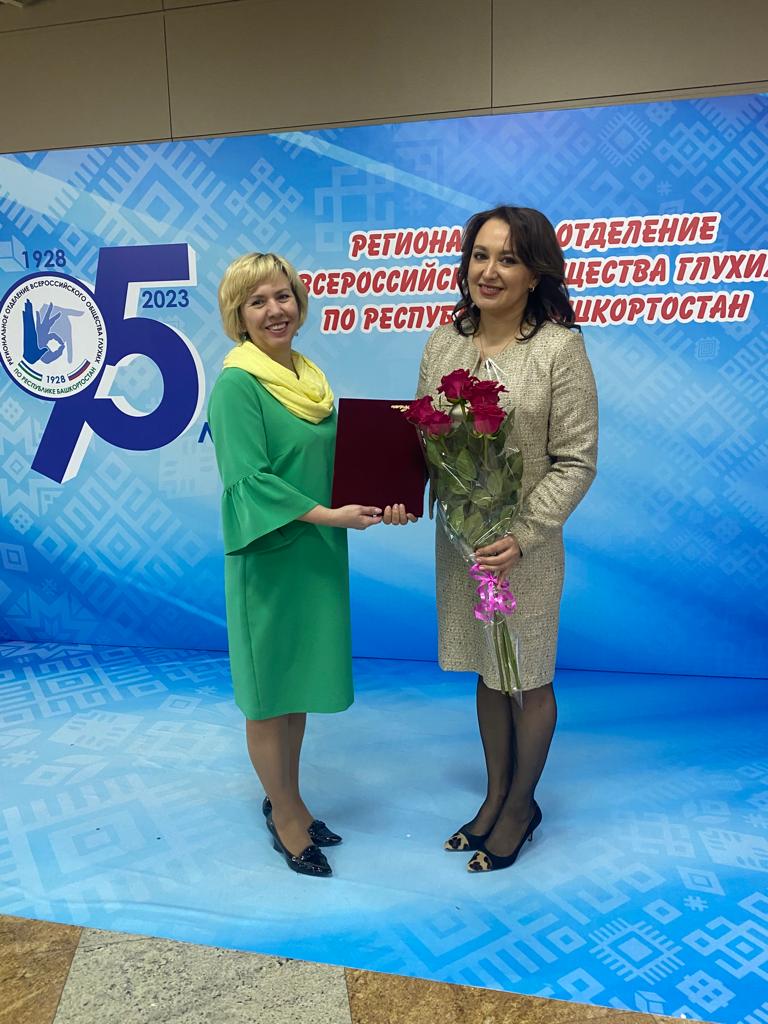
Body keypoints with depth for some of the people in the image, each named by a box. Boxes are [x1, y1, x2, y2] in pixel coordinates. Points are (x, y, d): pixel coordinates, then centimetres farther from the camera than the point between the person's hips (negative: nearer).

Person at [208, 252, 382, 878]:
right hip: (268, 556, -7)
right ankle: (284, 816, 26)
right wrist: (329, 515, -23)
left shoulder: (310, 376, 10)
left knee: (300, 684, 18)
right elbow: (251, 478, -19)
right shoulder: (238, 383, -12)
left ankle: (289, 799, 36)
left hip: (316, 554, 7)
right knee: (270, 693, 8)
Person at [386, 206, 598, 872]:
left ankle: (521, 805, 36)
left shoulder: (559, 349, -11)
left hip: (525, 546, -4)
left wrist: (523, 535, -20)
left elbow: (575, 461, -12)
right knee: (486, 672, 19)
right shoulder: (444, 342, 3)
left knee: (527, 678, 12)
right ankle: (495, 795, 40)